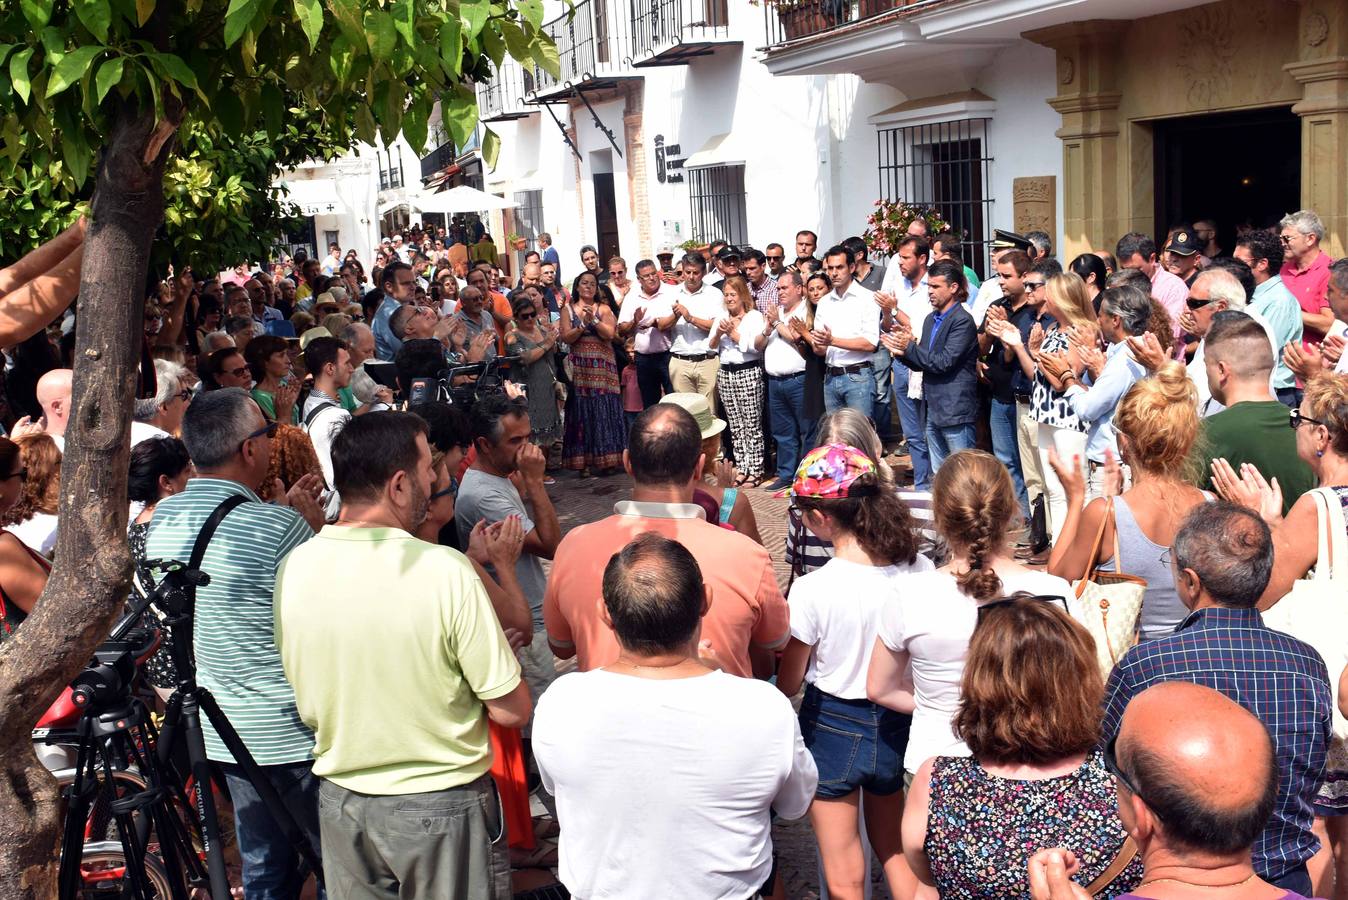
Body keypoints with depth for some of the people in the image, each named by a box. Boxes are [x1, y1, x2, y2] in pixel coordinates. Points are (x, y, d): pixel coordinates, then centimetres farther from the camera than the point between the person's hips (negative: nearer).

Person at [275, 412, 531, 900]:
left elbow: (306, 707, 5)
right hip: (443, 804, -4)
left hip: (340, 801, 4)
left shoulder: (292, 569, -9)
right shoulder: (446, 571, -24)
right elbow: (512, 711, -18)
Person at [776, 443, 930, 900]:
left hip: (833, 729, -4)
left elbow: (788, 685, -11)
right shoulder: (919, 571, -12)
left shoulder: (812, 590, -24)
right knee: (895, 852, 28)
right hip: (898, 725, 4)